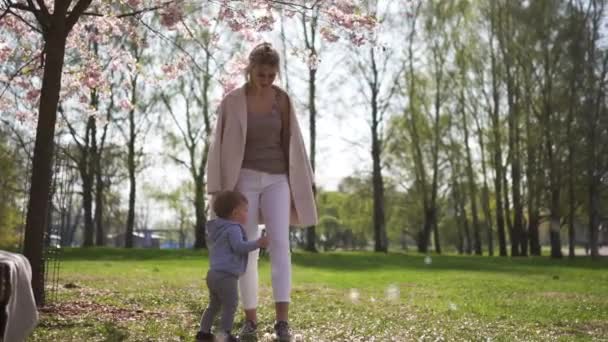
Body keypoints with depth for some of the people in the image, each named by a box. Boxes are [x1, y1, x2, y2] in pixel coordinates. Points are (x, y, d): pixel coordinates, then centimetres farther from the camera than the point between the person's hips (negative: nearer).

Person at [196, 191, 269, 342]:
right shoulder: (233, 229, -13)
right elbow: (239, 246, -26)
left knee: (214, 305, 20)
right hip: (226, 276, -10)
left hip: (214, 274, 10)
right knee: (230, 306, -5)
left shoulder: (218, 229, 19)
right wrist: (257, 243, -24)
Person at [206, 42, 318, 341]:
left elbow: (291, 144, 7)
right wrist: (218, 192, -6)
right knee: (247, 250, -2)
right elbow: (220, 147, -2)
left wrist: (298, 188, 5)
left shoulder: (282, 99, 4)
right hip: (244, 180, -1)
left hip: (276, 180, 1)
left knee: (279, 243, -17)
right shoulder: (232, 101, -3)